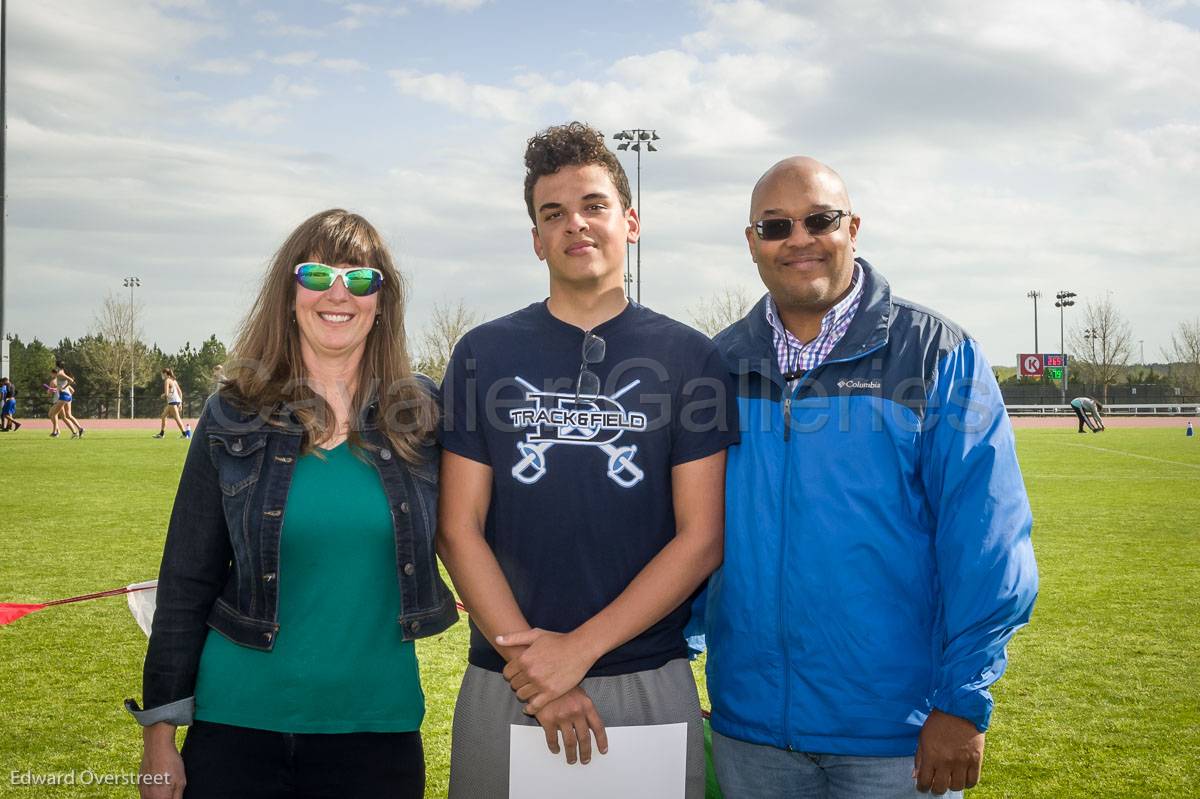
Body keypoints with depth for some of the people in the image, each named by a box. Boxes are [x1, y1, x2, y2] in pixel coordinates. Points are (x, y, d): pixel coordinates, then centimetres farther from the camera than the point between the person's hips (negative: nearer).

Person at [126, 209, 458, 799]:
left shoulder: (420, 414, 0)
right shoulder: (234, 417, -2)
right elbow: (186, 581, 1)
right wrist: (160, 731, 0)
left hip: (378, 724, 1)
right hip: (237, 725, 0)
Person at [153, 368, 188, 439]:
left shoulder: (167, 381, -9)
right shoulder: (173, 380, 17)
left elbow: (166, 394, -16)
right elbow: (180, 392, 15)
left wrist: (163, 395, 6)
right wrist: (180, 402, 17)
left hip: (173, 401, -10)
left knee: (177, 418, -9)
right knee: (163, 416, 17)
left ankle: (184, 434, -10)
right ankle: (162, 433, 22)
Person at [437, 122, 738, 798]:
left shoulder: (691, 358, 0)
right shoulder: (484, 354, 3)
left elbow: (701, 539, -4)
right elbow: (458, 529, -1)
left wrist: (579, 648, -12)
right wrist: (530, 658, -10)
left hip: (651, 684, 0)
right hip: (505, 685, 1)